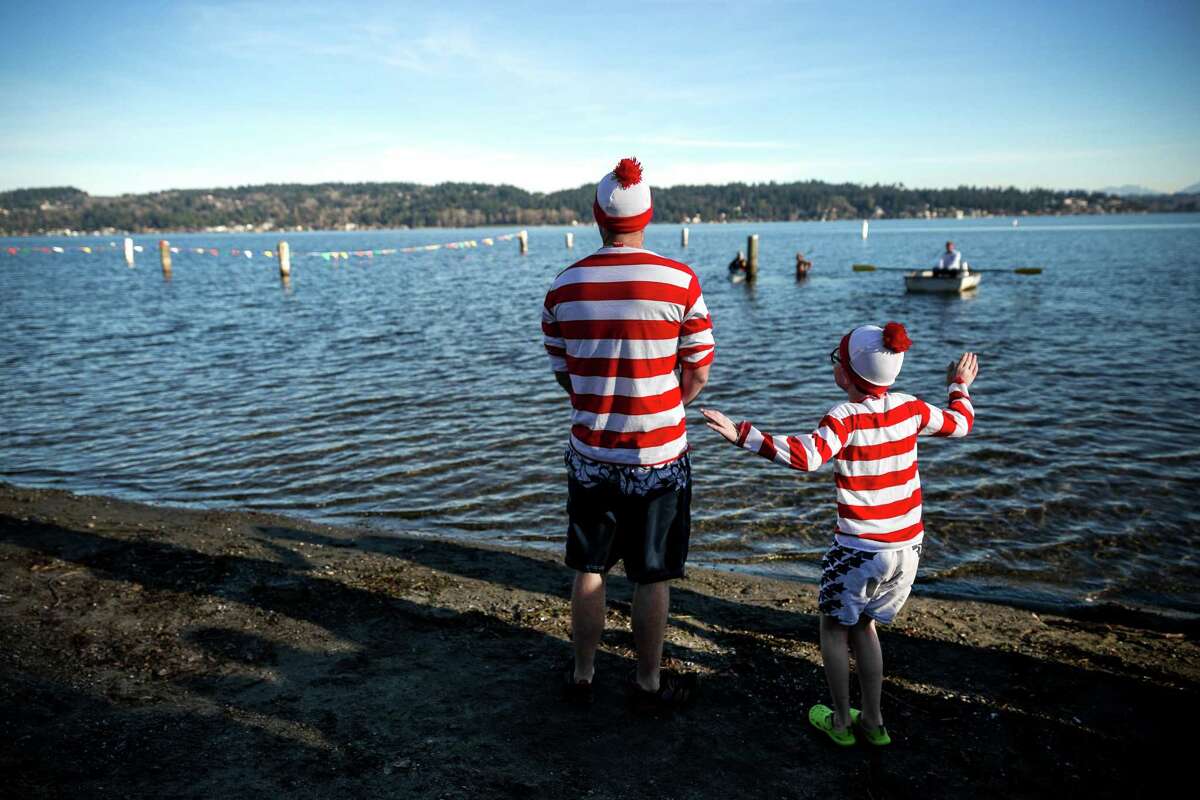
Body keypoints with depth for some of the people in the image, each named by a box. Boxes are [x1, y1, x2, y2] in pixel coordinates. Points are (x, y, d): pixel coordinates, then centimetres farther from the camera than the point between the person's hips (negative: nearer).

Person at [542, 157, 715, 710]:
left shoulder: (564, 286, -4)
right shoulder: (679, 281, -11)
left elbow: (563, 374, 6)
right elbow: (697, 377, -5)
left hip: (590, 453, 2)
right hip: (659, 456, -2)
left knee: (588, 571, 18)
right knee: (652, 578, 13)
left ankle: (583, 675, 32)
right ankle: (648, 683, 28)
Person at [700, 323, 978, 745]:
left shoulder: (845, 418, -17)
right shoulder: (910, 408, 0)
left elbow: (806, 456, -34)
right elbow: (960, 423, 16)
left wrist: (743, 434, -35)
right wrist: (959, 387, 34)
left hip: (860, 549, -6)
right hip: (908, 547, 6)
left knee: (834, 626, 15)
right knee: (863, 625, 22)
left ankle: (840, 721, 23)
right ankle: (873, 721, 28)